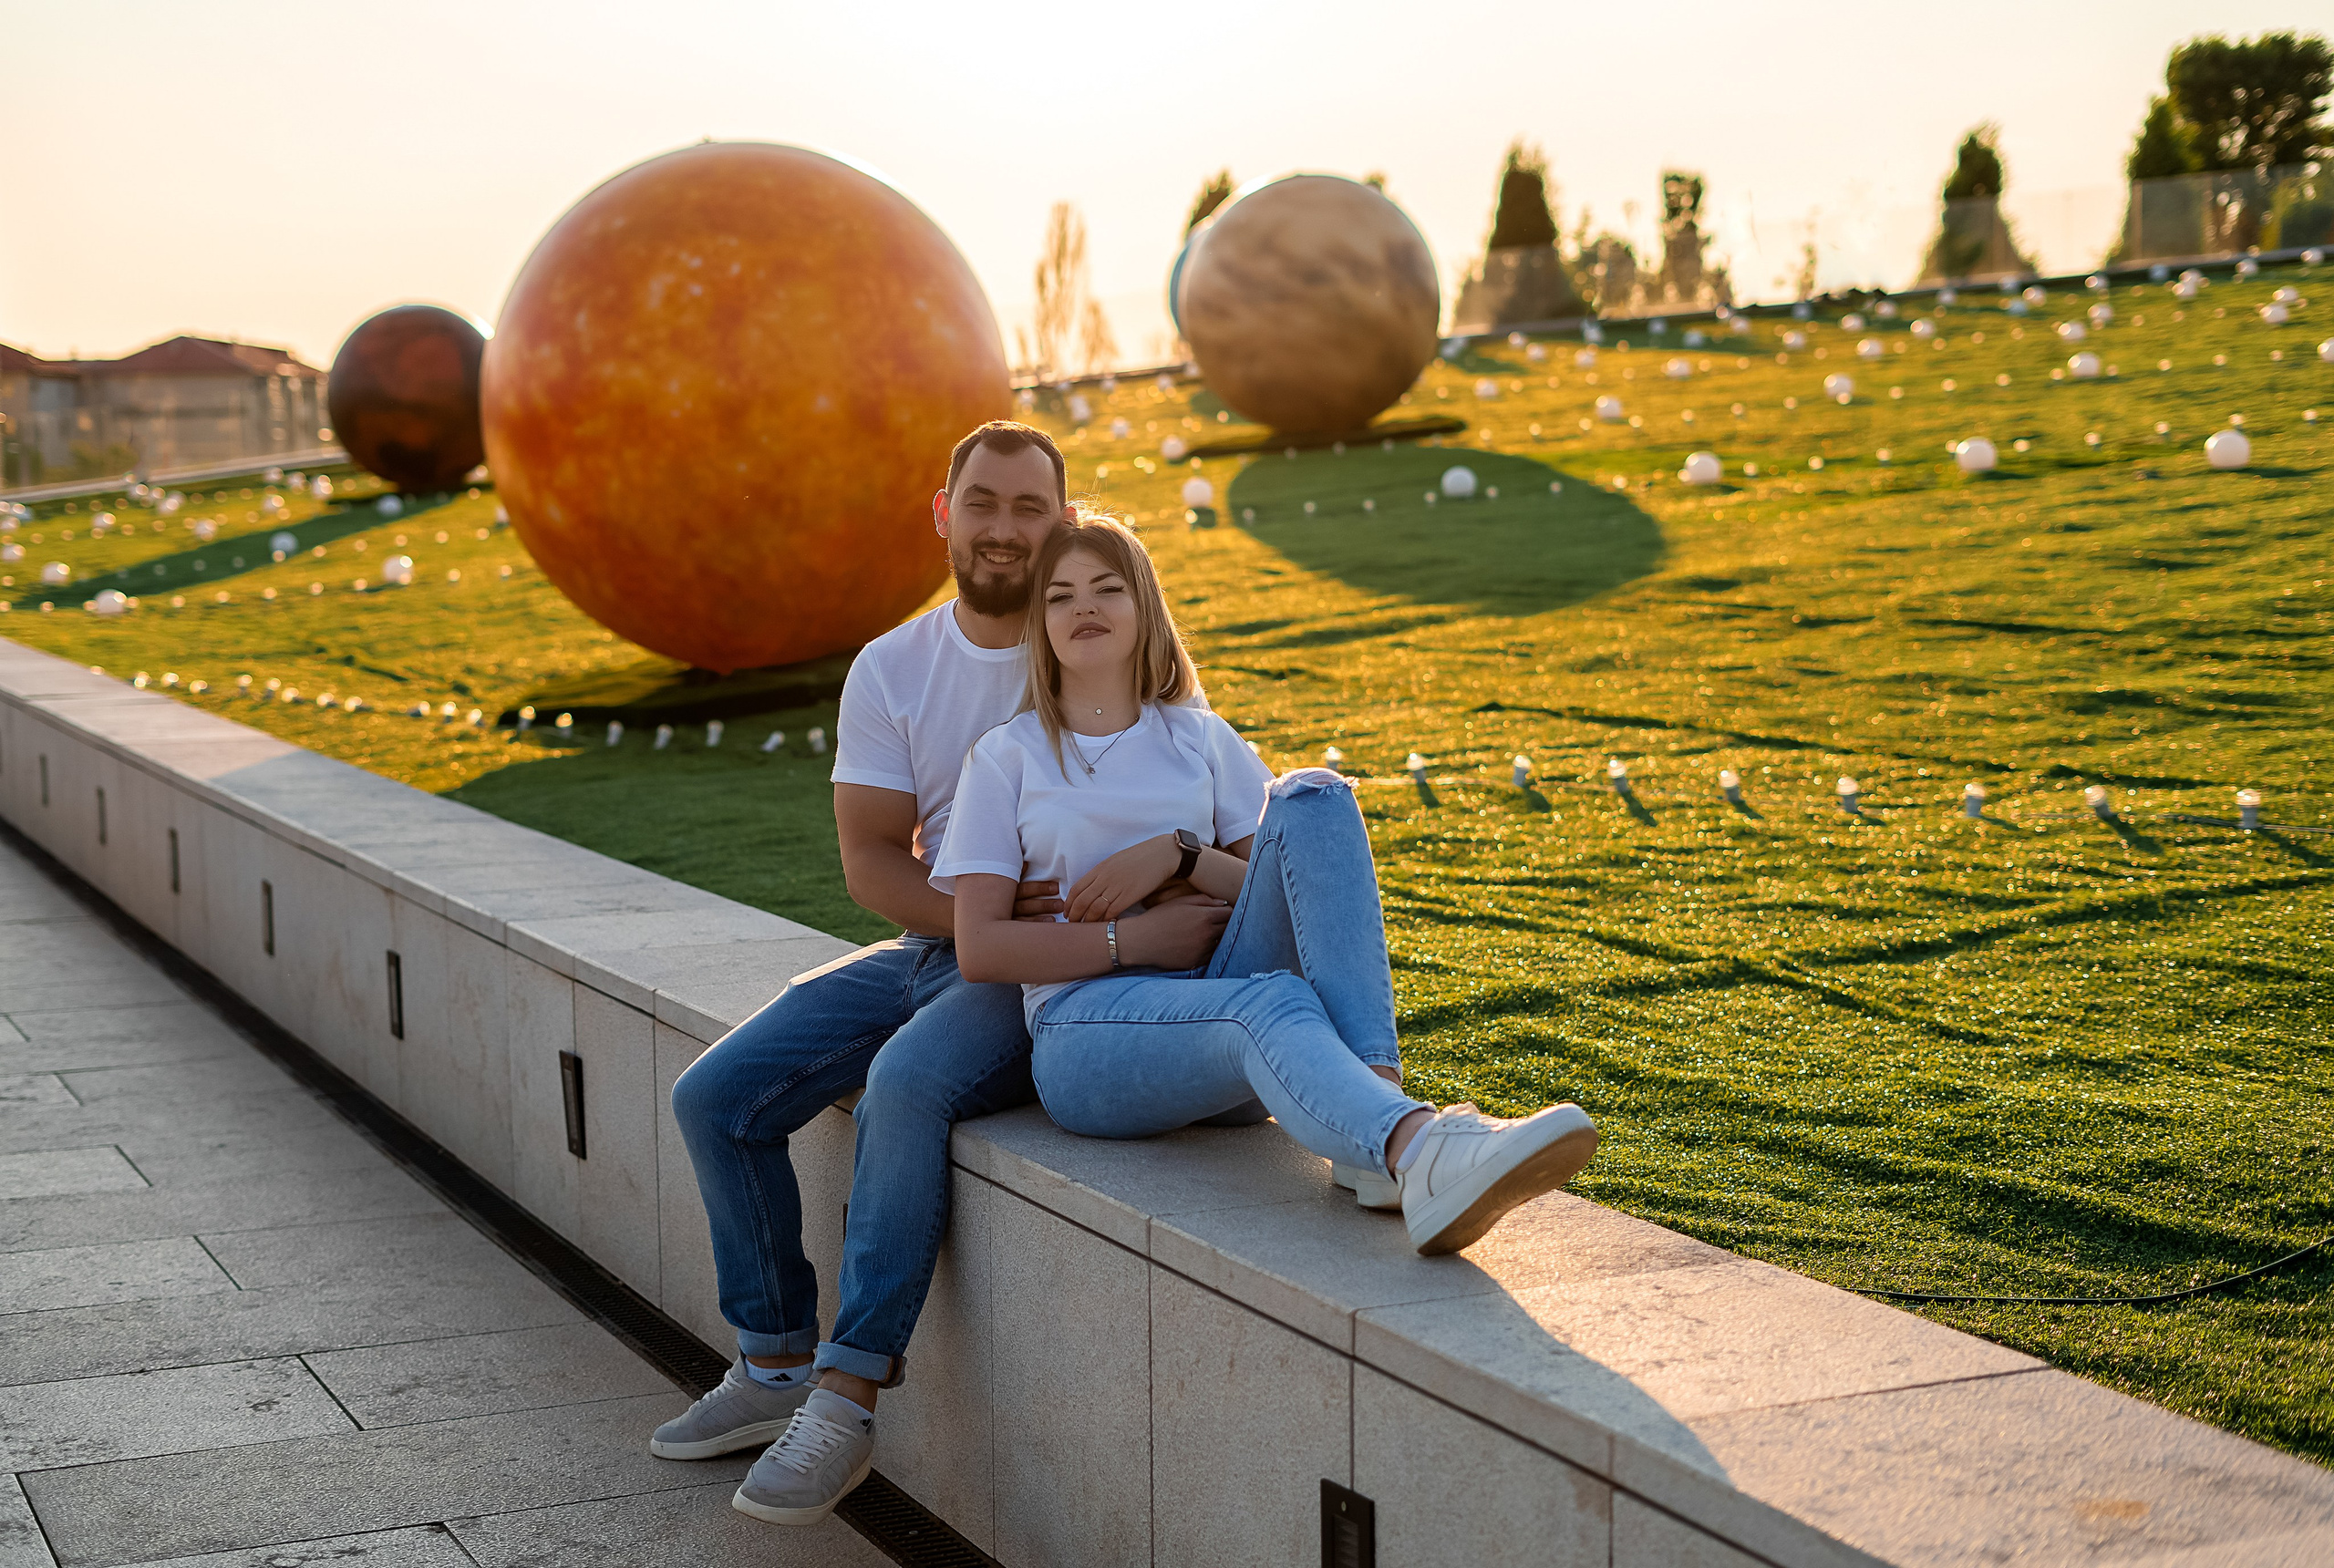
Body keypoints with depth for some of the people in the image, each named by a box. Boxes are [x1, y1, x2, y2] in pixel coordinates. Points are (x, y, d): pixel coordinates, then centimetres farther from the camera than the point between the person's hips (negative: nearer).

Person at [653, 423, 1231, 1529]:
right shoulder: (891, 669, 5)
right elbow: (871, 859, -1)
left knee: (907, 1084, -33)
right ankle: (775, 1365, 8)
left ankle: (847, 1398, -26)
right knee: (716, 1096, -6)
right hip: (926, 950, 5)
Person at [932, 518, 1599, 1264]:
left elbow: (1300, 893, 13)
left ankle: (1376, 1084, -40)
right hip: (1087, 1030, -3)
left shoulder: (1203, 740, 21)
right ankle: (1422, 1153, -72)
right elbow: (979, 950, 1)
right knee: (1269, 1003, -37)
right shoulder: (1008, 756, 12)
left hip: (1211, 995, 4)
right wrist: (1141, 937, -9)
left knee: (1311, 798, -20)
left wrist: (1177, 854, -4)